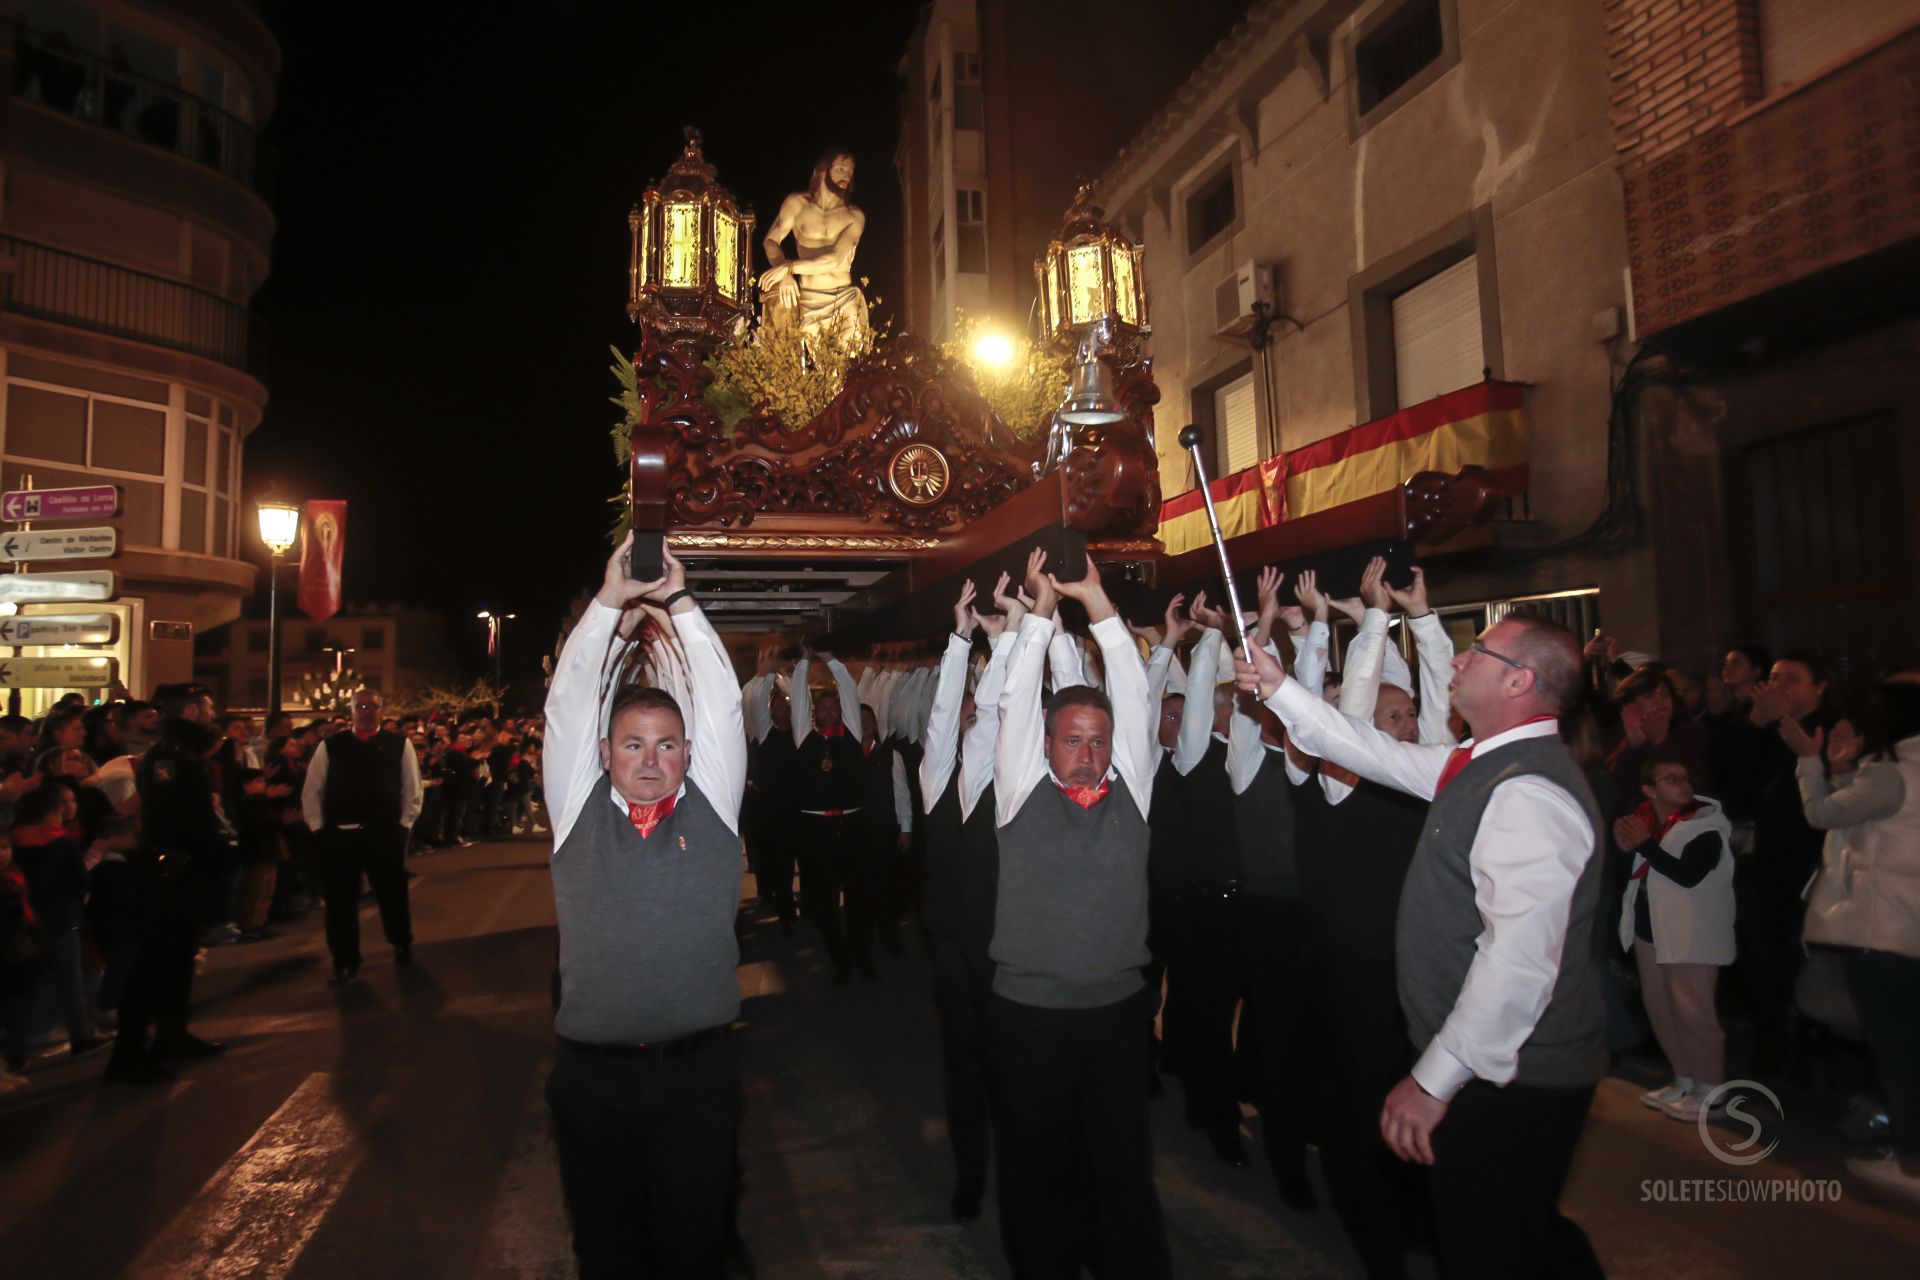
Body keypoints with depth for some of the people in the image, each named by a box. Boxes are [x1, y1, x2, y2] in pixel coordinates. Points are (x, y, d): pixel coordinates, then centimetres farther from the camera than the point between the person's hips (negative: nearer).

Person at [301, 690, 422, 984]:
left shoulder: (399, 745, 3)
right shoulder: (330, 746, 5)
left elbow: (412, 790, 4)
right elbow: (311, 791, 8)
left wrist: (403, 825, -2)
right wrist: (318, 827, 1)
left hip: (385, 834, -1)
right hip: (338, 835, 1)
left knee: (393, 894, 11)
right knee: (340, 900, 7)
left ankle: (402, 945, 35)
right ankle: (344, 961, 21)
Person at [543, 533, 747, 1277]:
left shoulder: (711, 809, 3)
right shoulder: (579, 813, 3)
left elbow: (721, 703, -3)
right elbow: (567, 705, -3)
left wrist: (681, 604, -7)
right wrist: (608, 603, -9)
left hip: (699, 1070, 0)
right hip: (593, 1074, 0)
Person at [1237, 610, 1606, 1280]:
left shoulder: (1530, 792, -24)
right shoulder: (1479, 765, 7)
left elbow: (1519, 960, -30)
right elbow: (1379, 754, 18)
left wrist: (1436, 1078, -25)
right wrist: (1279, 690, 17)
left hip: (1511, 1083, -9)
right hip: (1484, 1068, 9)